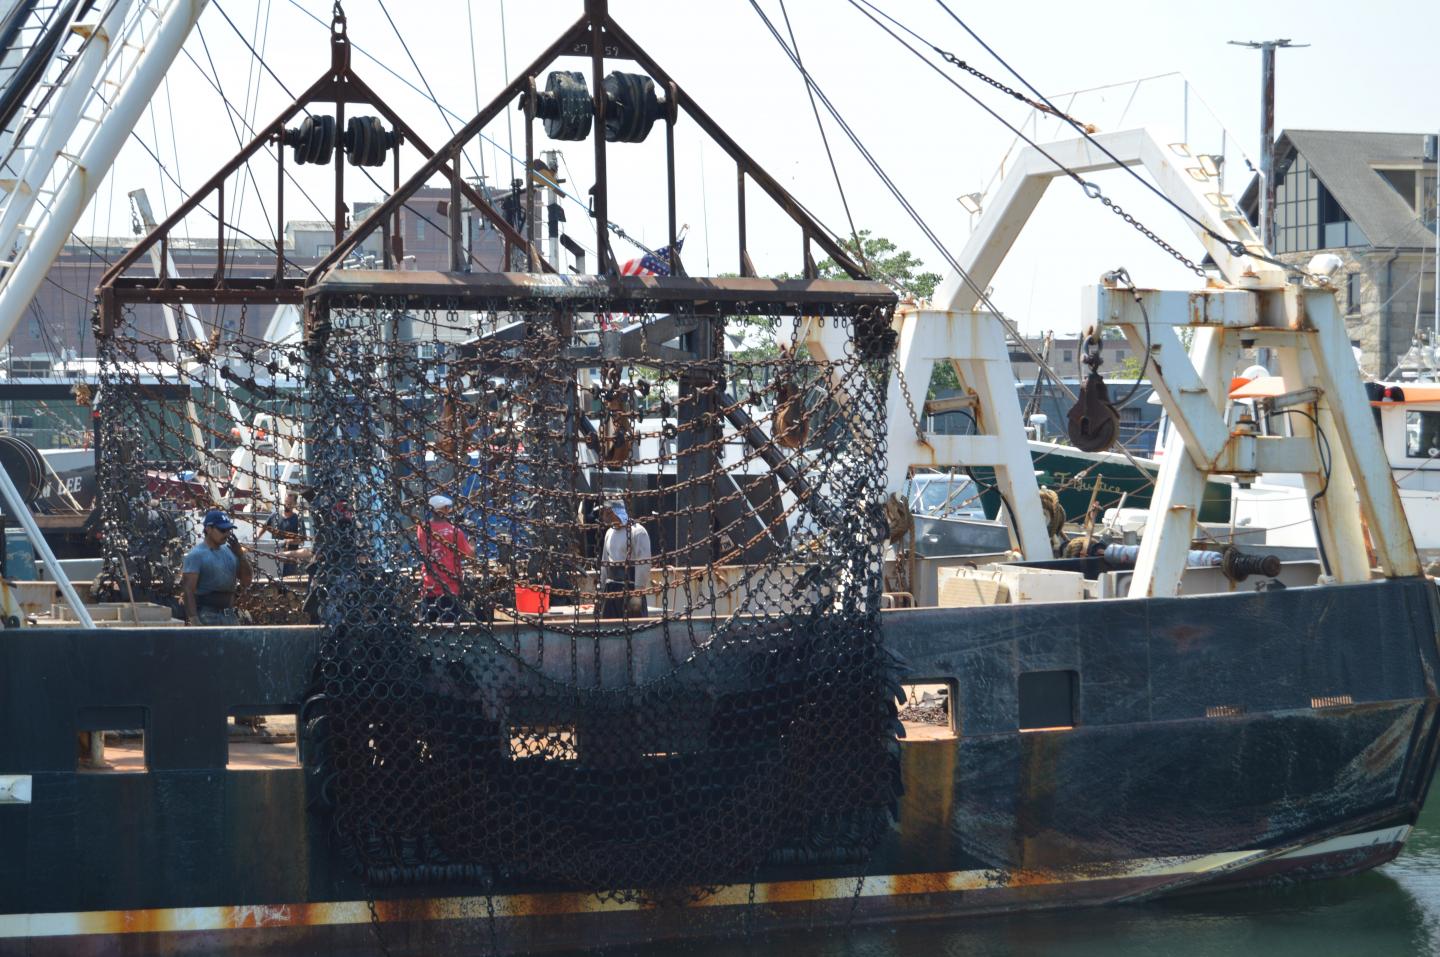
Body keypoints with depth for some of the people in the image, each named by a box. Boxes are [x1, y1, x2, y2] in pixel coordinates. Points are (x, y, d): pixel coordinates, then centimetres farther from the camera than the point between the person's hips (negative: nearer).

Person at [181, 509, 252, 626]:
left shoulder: (230, 552, 12)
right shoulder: (196, 555, -8)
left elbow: (247, 580, 11)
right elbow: (188, 590, -15)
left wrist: (240, 554, -3)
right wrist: (193, 619, -25)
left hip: (230, 615, 7)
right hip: (207, 616, -7)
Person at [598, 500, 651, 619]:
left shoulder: (637, 531, -11)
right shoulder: (610, 532, 14)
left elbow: (643, 565, -15)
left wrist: (637, 594, -19)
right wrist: (601, 591, 16)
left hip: (630, 588, -8)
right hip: (611, 589, 8)